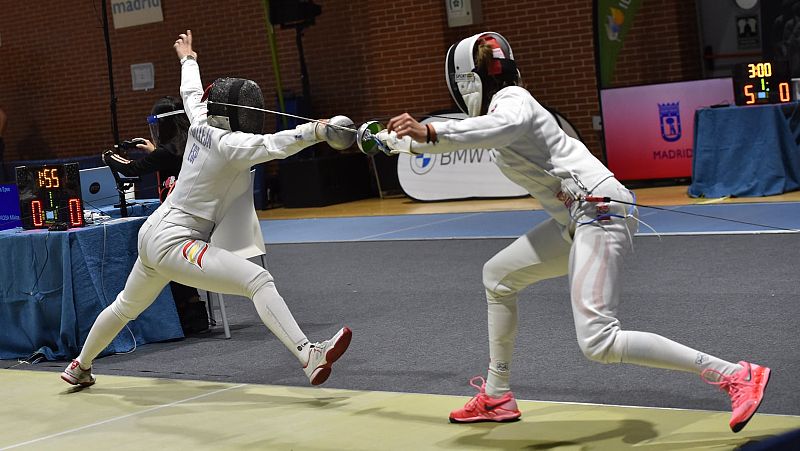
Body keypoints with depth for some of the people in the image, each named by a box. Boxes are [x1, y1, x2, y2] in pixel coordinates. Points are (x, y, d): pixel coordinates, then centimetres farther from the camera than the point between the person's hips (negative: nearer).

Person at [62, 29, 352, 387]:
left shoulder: (202, 124, 3)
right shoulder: (230, 143, -18)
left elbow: (191, 93, 26)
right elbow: (272, 145, -39)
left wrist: (188, 59, 45)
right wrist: (316, 131, -53)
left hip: (153, 234, 10)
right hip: (174, 243, -10)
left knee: (126, 307, 33)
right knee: (259, 280, -25)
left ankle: (80, 367, 52)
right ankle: (309, 357, -42)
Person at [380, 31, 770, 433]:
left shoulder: (509, 100, -9)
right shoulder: (499, 108, 19)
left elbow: (509, 126, -35)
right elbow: (462, 136, 39)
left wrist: (429, 131, -39)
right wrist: (395, 141, 46)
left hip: (600, 213, -10)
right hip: (580, 218, 10)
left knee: (598, 343, -20)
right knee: (498, 276, 22)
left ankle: (736, 376, -22)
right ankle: (497, 397, 30)